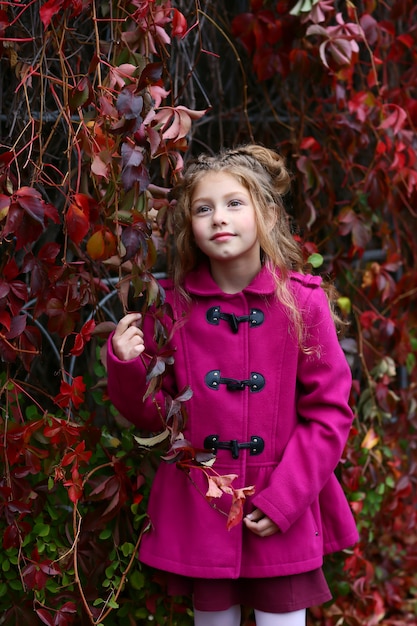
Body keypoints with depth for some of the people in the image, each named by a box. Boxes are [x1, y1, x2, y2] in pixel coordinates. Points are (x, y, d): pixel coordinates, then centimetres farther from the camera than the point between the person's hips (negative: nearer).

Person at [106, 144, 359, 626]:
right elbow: (151, 415, 3)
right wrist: (126, 366, -16)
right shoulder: (172, 305, -3)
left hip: (284, 514, -1)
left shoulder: (303, 302, -7)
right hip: (199, 509, 2)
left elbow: (329, 411, -5)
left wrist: (284, 499, -11)